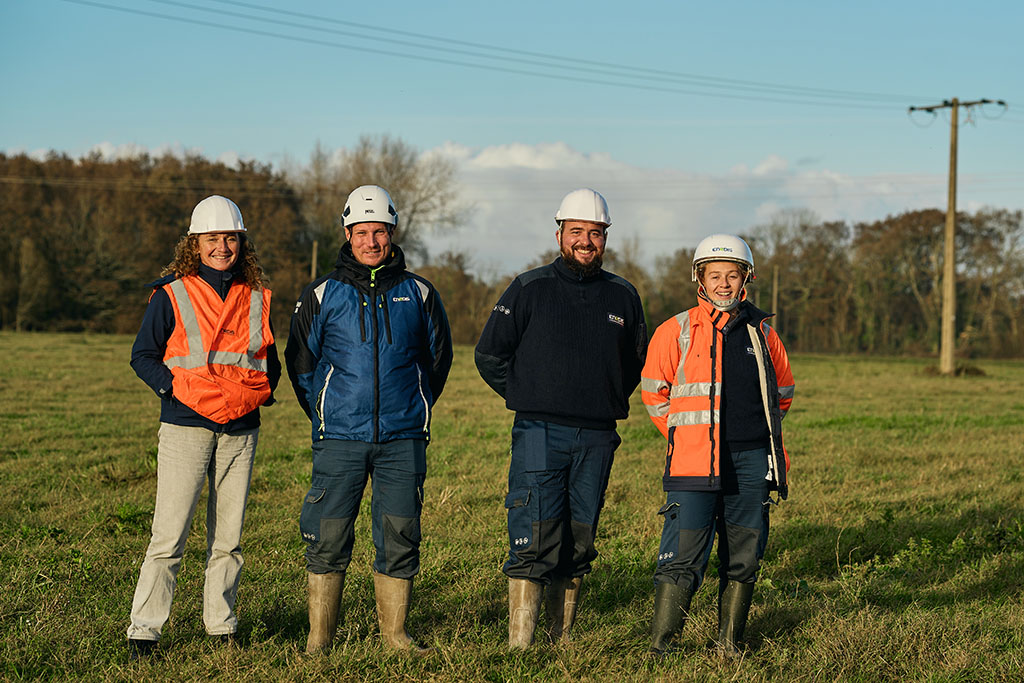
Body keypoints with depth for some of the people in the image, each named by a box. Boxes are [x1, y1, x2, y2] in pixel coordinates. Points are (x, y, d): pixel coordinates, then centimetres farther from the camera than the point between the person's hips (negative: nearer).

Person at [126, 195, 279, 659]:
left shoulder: (256, 298, 12)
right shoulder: (171, 295, 0)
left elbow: (269, 359, 22)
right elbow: (143, 355, 2)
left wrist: (262, 390, 4)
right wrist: (176, 388, -11)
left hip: (240, 430, 4)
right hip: (186, 425, -4)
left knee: (228, 536, 8)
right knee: (170, 533, -8)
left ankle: (221, 627, 17)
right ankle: (143, 630, -4)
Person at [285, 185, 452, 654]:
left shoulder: (418, 294, 5)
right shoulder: (322, 295, 2)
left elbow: (438, 356, 18)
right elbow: (300, 361, 12)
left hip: (403, 439, 1)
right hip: (340, 439, -1)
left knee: (399, 537, 3)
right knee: (328, 538, -2)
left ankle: (394, 632, 15)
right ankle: (319, 637, 7)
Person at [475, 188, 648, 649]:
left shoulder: (622, 296, 10)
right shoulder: (529, 290, 1)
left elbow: (637, 361, 24)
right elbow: (489, 354, 6)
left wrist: (612, 402, 14)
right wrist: (526, 398, 4)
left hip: (597, 438, 4)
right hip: (540, 434, -3)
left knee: (579, 542, 8)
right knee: (534, 538, -10)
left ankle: (562, 637, 17)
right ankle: (519, 642, -10)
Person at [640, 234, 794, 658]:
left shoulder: (761, 333, 11)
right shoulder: (676, 332, 2)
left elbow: (783, 391, 24)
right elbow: (654, 393, 10)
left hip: (752, 462, 4)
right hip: (696, 463, -4)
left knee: (744, 556, 7)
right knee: (683, 558, -9)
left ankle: (729, 644, 18)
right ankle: (659, 647, -5)